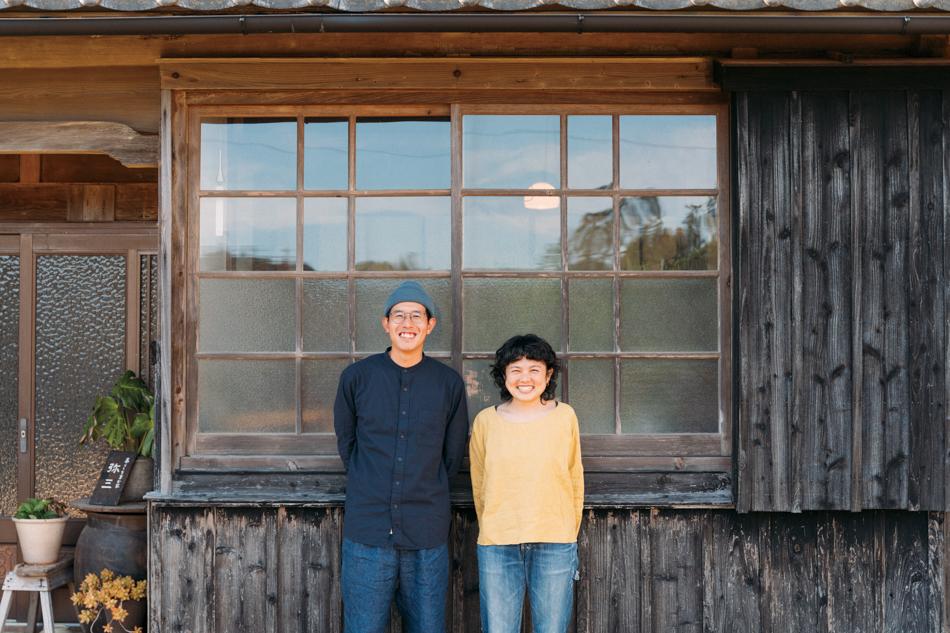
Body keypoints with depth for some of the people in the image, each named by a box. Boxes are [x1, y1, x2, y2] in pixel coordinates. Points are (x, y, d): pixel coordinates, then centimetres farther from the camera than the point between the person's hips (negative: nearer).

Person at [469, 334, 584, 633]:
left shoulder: (565, 416, 2)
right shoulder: (486, 421, 2)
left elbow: (575, 478, 10)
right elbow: (479, 485, 11)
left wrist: (569, 533, 11)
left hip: (555, 544, 0)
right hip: (497, 546, 0)